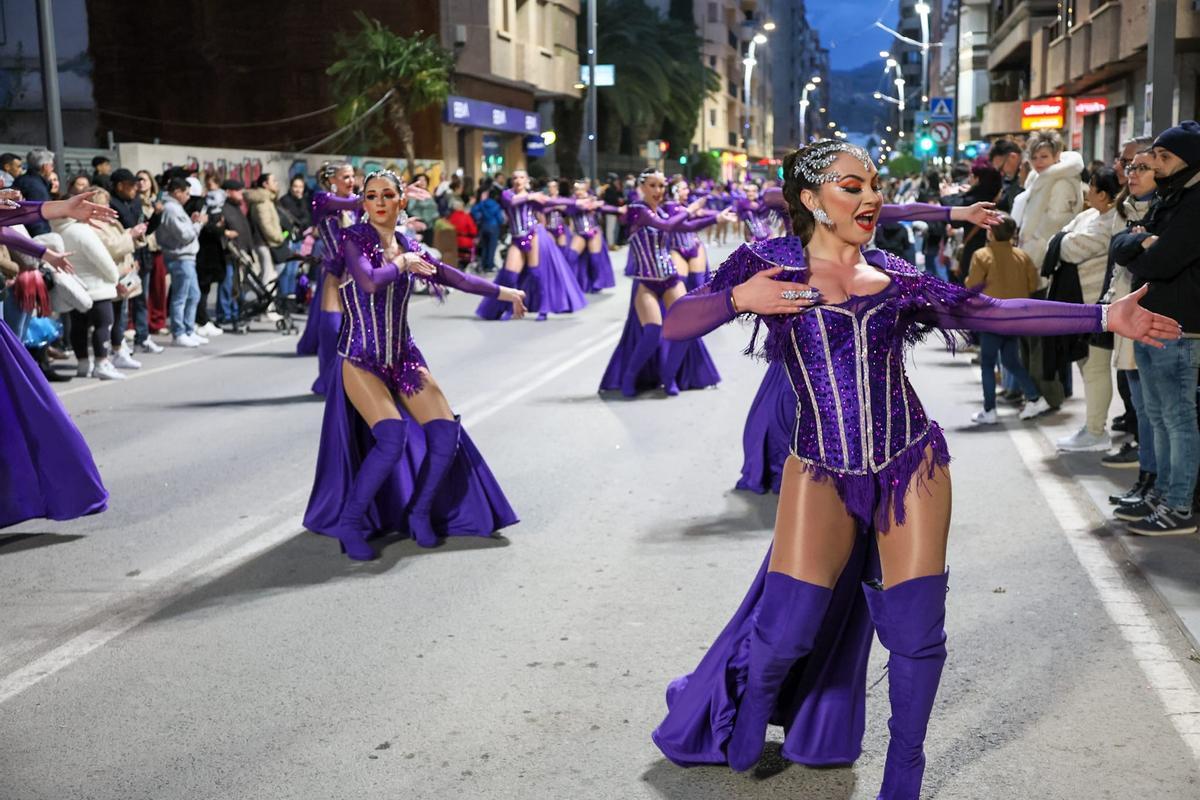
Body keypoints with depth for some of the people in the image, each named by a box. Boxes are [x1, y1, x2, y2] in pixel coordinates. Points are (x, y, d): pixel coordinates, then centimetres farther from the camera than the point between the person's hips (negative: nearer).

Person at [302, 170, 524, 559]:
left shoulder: (408, 246, 7)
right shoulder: (353, 238, -9)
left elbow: (453, 277, 20)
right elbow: (370, 282, -28)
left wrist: (502, 291, 26)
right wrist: (402, 264, -11)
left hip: (403, 357, 6)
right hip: (361, 360, -6)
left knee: (446, 433, -5)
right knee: (392, 436, -26)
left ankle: (420, 512, 17)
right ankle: (350, 522, -10)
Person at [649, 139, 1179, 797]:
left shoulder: (892, 275, 7)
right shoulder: (768, 263, 0)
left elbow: (989, 312, 7)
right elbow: (674, 326, -1)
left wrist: (1105, 317, 4)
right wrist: (738, 299, -19)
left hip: (910, 466, 2)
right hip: (820, 471, -2)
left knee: (915, 629, 0)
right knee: (785, 627, -5)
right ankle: (745, 732, 28)